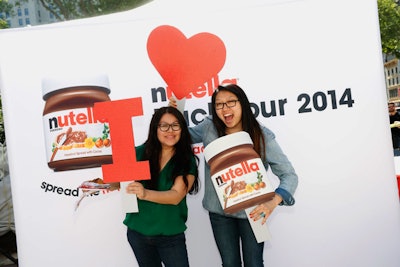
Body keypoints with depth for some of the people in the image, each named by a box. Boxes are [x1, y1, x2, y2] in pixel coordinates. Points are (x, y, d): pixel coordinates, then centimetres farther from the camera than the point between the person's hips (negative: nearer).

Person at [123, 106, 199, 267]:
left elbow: (176, 196, -20)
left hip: (171, 235, -2)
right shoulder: (140, 153, -8)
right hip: (137, 231, 2)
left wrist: (145, 193, -36)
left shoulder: (187, 160, -11)